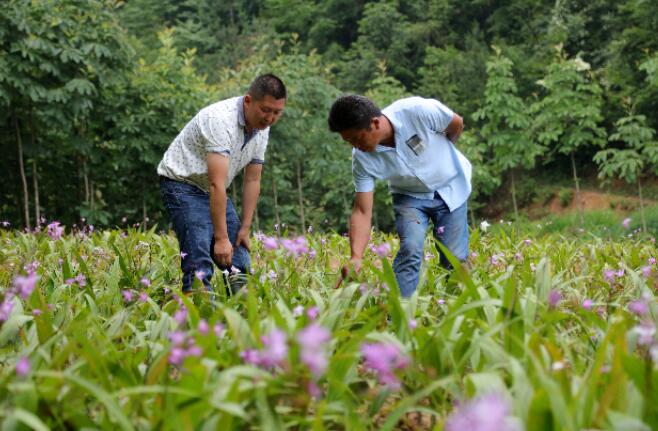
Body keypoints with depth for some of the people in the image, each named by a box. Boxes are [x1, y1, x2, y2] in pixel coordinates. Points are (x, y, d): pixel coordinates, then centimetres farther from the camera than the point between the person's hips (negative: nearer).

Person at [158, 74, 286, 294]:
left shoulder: (262, 129, -3)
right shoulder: (221, 120, -30)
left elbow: (252, 181, 3)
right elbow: (217, 183, -33)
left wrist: (244, 229, -1)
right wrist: (221, 238, -34)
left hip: (214, 192, 8)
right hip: (183, 183, -8)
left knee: (238, 261, 3)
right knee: (199, 263, -19)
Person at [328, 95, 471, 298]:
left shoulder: (419, 111, -34)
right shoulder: (363, 158, -25)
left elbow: (457, 124, -13)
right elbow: (362, 211, -23)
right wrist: (355, 257, -37)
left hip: (450, 189, -1)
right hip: (409, 195, 1)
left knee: (455, 258, -6)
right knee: (410, 249, -22)